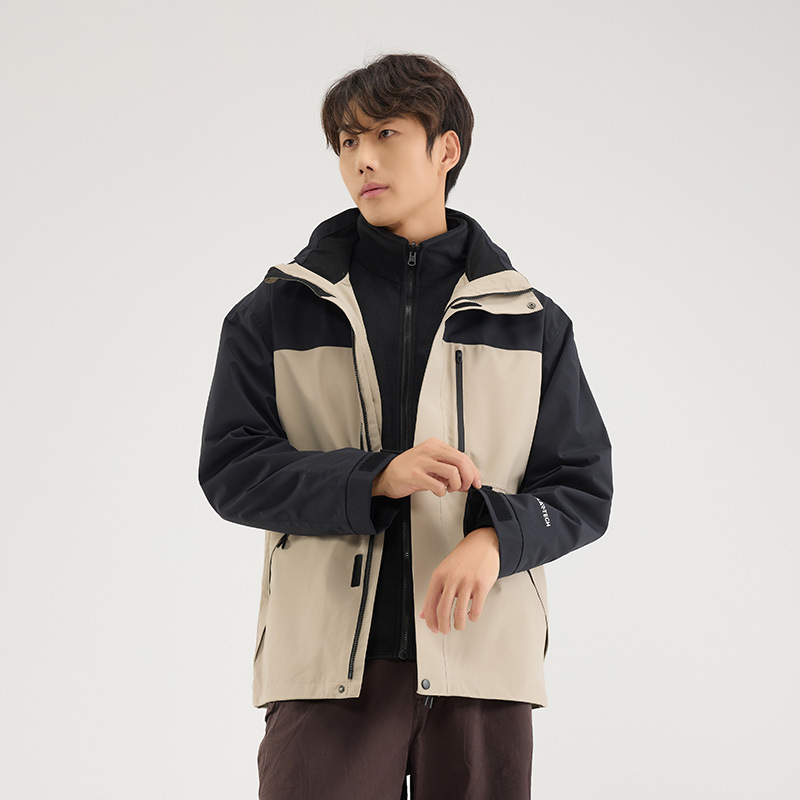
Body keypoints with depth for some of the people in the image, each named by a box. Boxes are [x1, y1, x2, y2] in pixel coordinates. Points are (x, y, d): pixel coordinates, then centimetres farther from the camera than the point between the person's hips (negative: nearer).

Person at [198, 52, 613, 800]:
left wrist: (496, 539, -13)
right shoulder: (276, 312, 8)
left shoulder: (531, 322, 10)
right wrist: (376, 477, -15)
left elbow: (581, 488, 8)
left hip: (482, 655, 1)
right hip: (327, 660, -1)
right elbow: (230, 469, 0)